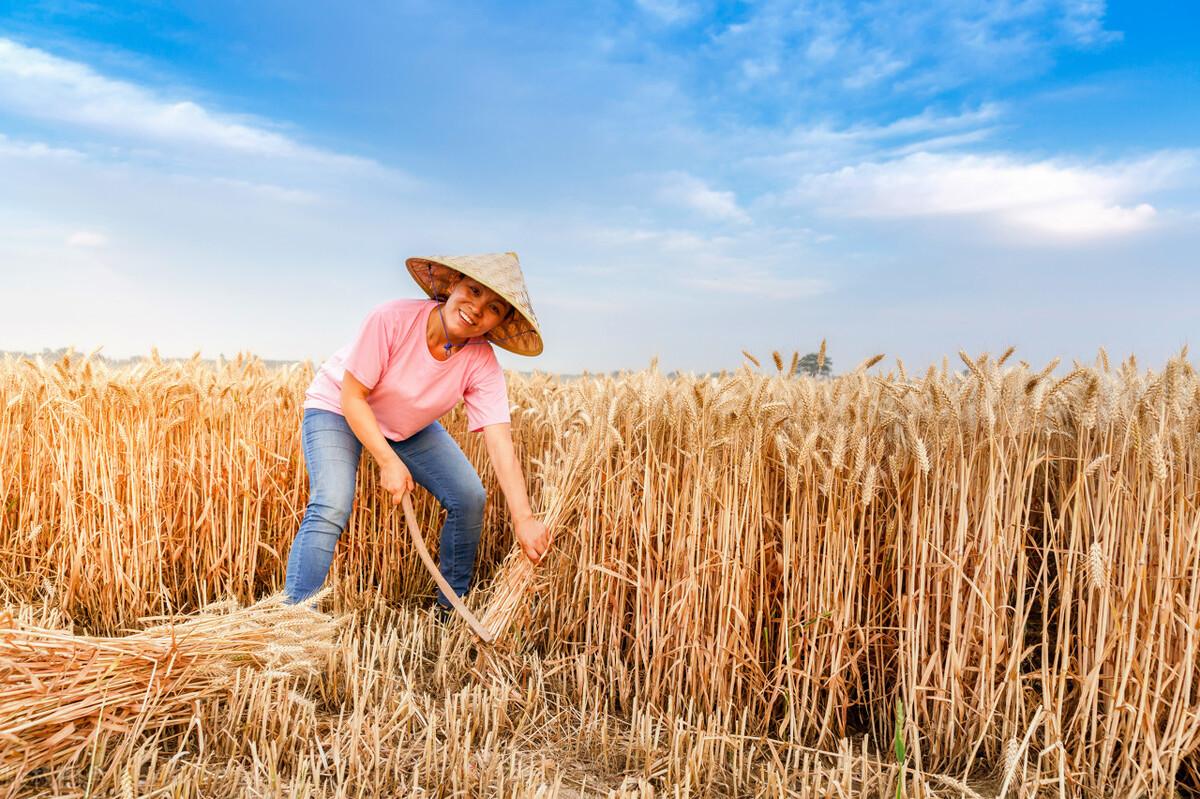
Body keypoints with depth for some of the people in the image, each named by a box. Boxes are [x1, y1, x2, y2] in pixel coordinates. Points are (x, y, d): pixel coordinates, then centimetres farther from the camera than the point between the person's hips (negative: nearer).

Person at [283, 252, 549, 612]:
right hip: (337, 408, -4)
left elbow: (500, 442, -33)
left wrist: (523, 518, -43)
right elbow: (352, 397, -25)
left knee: (469, 498, -6)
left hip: (410, 427, 4)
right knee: (331, 508, -25)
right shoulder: (392, 319, -34)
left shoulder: (482, 364, -24)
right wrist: (389, 462, -30)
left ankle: (452, 608, 14)